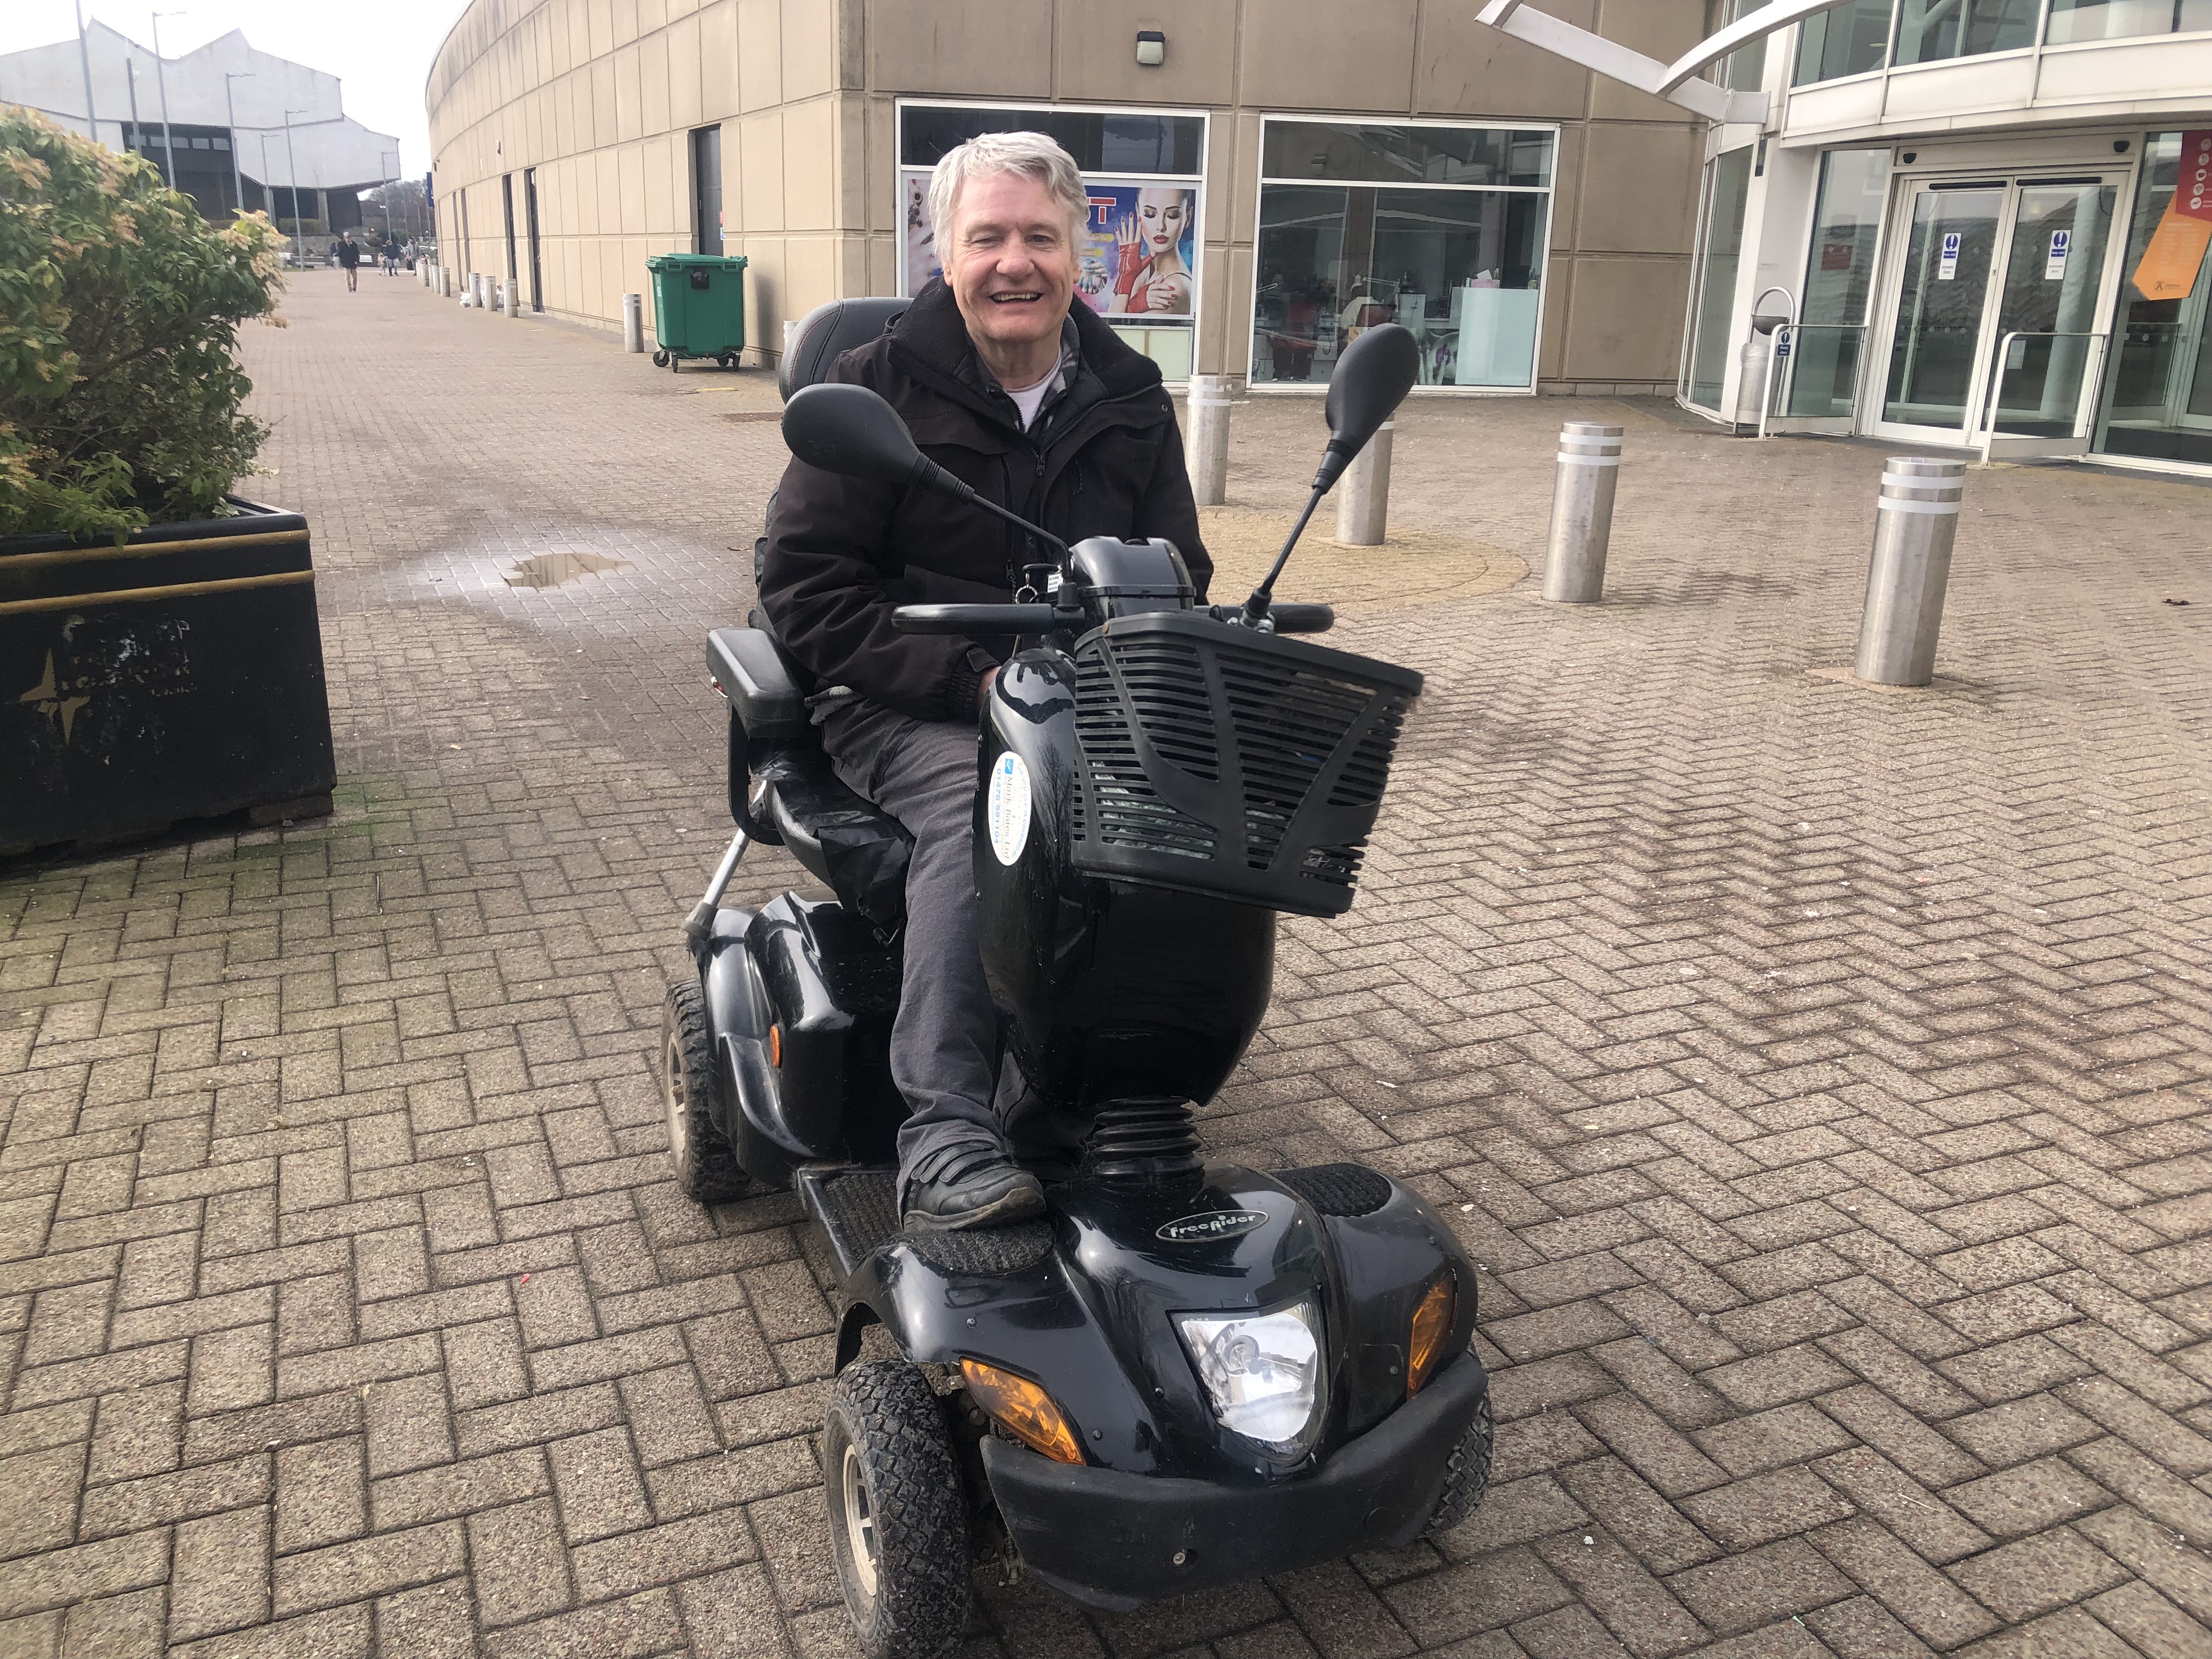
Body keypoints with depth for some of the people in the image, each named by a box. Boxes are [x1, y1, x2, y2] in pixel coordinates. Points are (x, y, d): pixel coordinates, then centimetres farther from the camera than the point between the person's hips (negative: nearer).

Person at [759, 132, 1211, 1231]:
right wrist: (972, 679, -17)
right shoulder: (880, 387, 0)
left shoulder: (1127, 400, 12)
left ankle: (1054, 1098, -19)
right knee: (981, 810, -35)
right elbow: (804, 585, -5)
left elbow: (1175, 574, 16)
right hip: (904, 707, -3)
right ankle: (944, 1139, -34)